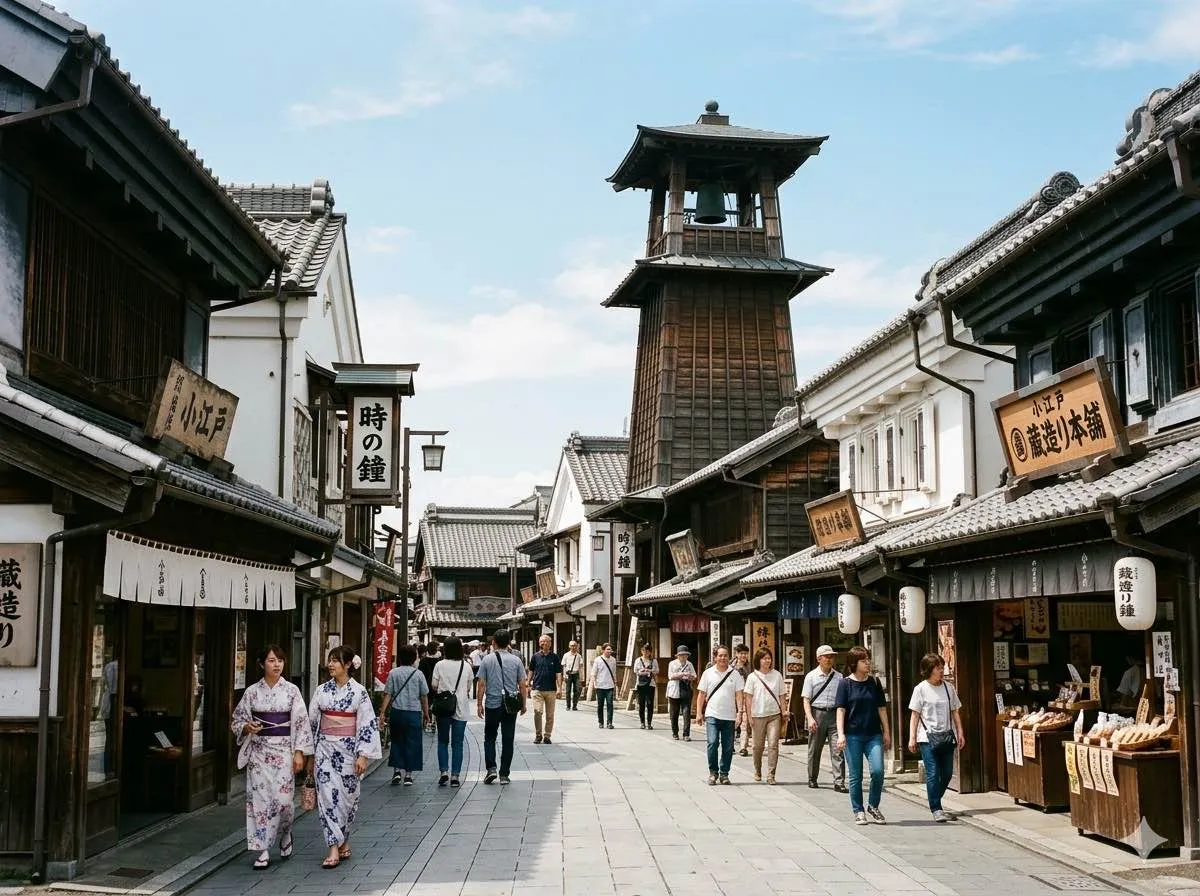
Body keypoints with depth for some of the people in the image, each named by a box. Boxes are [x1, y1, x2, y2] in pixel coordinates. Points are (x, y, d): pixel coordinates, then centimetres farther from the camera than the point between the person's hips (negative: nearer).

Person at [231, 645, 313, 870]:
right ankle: (263, 851, 6)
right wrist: (247, 727, -12)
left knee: (283, 798, -6)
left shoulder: (291, 691, 1)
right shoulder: (252, 691, 4)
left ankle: (285, 835, 25)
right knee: (259, 799, -2)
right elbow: (238, 720, 10)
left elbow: (301, 722, 0)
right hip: (259, 751, 1)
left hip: (283, 750, -1)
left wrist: (299, 752, -6)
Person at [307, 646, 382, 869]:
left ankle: (343, 842, 25)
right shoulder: (322, 691, 4)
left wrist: (363, 756, -12)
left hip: (348, 750, -2)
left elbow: (368, 724, -6)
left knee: (347, 797, 6)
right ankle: (334, 849, -7)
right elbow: (312, 722, 10)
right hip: (325, 750, 2)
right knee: (327, 797, -6)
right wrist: (310, 756, 10)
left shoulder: (359, 692, -5)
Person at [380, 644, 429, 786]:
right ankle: (408, 774, 6)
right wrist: (426, 714, 11)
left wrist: (383, 712, -4)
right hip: (414, 712, -1)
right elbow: (424, 696, 2)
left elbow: (387, 694, -4)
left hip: (396, 712, 1)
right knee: (411, 743, 6)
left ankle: (397, 770, 6)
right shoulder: (418, 674, -1)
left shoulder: (393, 673, 0)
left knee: (396, 741, 15)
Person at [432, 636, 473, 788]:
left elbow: (434, 686, -5)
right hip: (461, 708, 1)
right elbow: (469, 687, 5)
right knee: (457, 743, 7)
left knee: (443, 741, 12)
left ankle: (443, 771, 0)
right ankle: (455, 775, 4)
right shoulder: (466, 666, -2)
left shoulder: (440, 665, -6)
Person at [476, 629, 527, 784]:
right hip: (511, 706, 1)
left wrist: (479, 703, 4)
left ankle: (491, 768, -3)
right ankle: (504, 774, 7)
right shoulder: (516, 660, -1)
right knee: (508, 740, 7)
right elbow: (522, 685, 1)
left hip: (492, 704, -1)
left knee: (489, 737, 13)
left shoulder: (487, 660, -4)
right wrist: (523, 704, 11)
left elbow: (481, 684, -3)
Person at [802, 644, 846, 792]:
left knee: (838, 750, -8)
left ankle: (839, 782, -7)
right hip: (817, 714, -1)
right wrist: (810, 718, -11)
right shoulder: (811, 676, 4)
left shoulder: (839, 677, 11)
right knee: (814, 750, 8)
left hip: (835, 714, 1)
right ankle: (812, 779, 23)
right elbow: (806, 699, 0)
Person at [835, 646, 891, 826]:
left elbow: (881, 708, 12)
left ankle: (873, 807, 9)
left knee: (877, 770, -11)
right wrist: (841, 734, -12)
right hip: (853, 736, -2)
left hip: (873, 735, 2)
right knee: (855, 776, 2)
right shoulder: (845, 683, -1)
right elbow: (841, 710, -4)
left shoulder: (874, 682, 8)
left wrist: (886, 732, 10)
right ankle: (858, 811, 16)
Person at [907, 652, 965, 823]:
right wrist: (912, 738, -5)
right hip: (927, 738, -4)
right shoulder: (921, 689, -2)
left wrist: (960, 733, 7)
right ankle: (936, 809, -5)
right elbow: (915, 715, -1)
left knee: (947, 773, 7)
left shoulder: (948, 688, 8)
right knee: (933, 774, -9)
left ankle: (935, 802, 26)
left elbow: (955, 712, 14)